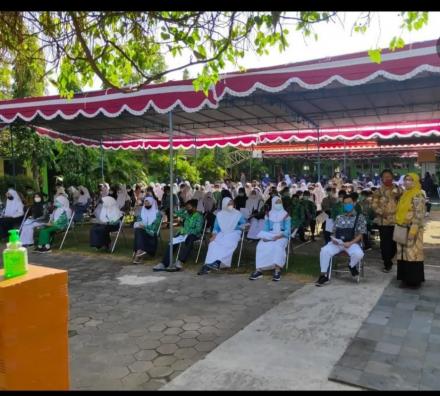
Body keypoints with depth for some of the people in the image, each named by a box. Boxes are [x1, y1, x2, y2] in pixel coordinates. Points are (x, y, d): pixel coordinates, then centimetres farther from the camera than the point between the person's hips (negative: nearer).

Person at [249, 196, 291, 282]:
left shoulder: (286, 215, 7)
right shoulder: (268, 214, 14)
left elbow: (287, 230, -1)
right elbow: (265, 228, 9)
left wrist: (279, 235, -19)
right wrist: (265, 236, -13)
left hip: (282, 236, -2)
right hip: (269, 237, 2)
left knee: (277, 246, -37)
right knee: (261, 246, -29)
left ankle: (277, 271, -39)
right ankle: (258, 270, -32)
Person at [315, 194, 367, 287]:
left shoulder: (359, 217, 6)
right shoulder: (339, 217, 18)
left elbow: (360, 234, -1)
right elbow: (334, 231, 20)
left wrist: (350, 243, -16)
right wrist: (333, 239, -5)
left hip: (352, 243, -3)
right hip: (337, 242, 3)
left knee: (358, 254, -35)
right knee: (324, 250, -26)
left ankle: (351, 265, 2)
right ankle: (323, 275, -15)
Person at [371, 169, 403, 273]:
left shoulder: (398, 189, 7)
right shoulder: (378, 191, 3)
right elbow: (374, 205, -1)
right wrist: (381, 212, -16)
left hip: (396, 220, 1)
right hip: (383, 221, -1)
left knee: (394, 242, 6)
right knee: (385, 242, -1)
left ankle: (389, 259, 30)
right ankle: (387, 263, 10)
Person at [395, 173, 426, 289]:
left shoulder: (418, 196, -13)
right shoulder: (404, 195, 14)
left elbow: (419, 215, -18)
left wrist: (413, 229, -22)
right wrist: (398, 225, 16)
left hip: (412, 229, -9)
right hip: (402, 229, 9)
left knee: (413, 253, -4)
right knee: (403, 253, 11)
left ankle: (415, 280, 6)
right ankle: (406, 279, 20)